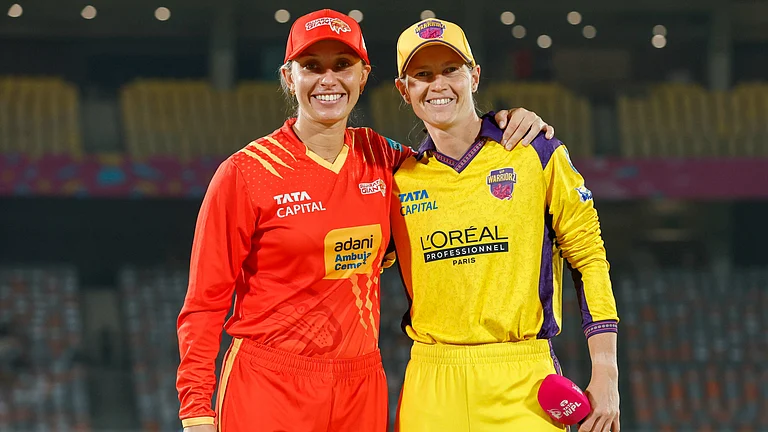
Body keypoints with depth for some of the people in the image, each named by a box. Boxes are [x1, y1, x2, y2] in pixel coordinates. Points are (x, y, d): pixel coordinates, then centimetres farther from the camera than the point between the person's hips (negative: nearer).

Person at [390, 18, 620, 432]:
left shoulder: (537, 156, 2)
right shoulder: (400, 178, 8)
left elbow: (589, 259, 2)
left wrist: (605, 375, -4)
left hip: (522, 381, -2)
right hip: (431, 383, 2)